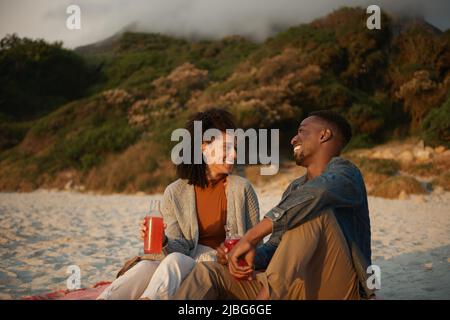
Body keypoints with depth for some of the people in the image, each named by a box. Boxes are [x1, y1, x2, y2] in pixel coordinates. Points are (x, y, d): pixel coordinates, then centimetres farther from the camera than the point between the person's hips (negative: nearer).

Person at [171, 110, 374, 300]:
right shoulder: (294, 189, 21)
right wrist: (253, 257, -9)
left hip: (338, 289, -7)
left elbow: (314, 193, -28)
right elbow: (276, 248, 16)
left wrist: (249, 238, -30)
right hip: (297, 288, 7)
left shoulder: (343, 172, -3)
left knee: (313, 212, -29)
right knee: (207, 273, -5)